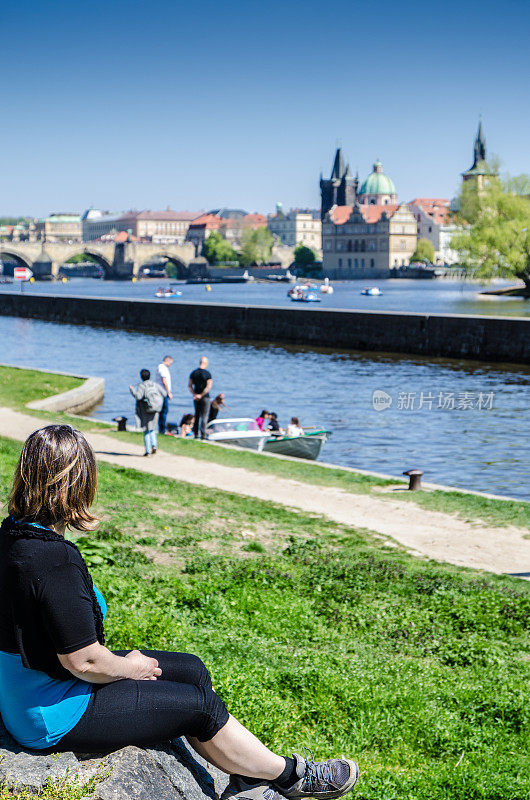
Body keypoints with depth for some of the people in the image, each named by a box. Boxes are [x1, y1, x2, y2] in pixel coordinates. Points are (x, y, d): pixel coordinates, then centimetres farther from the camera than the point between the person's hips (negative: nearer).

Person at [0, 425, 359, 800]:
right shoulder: (54, 558, -31)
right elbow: (84, 662, -27)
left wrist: (116, 658, 9)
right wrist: (130, 668, -7)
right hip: (55, 717, -10)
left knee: (192, 669, 13)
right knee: (199, 705, 1)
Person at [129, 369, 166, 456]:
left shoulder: (141, 386, -10)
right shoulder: (155, 385, 3)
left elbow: (138, 396, -22)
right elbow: (164, 393, 2)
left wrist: (132, 389, -6)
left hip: (146, 411, -4)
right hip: (155, 411, 4)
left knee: (146, 431, 4)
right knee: (152, 429, 18)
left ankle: (148, 450, 2)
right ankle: (154, 445, -4)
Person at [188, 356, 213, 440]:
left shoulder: (194, 373, 4)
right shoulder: (207, 373, -11)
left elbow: (189, 385, 2)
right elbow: (208, 387, -18)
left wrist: (194, 394, -6)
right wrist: (201, 395, -13)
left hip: (196, 397, 5)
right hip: (205, 397, -5)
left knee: (197, 415, 14)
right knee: (204, 416, 0)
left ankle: (196, 434, 14)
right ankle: (203, 435, -3)